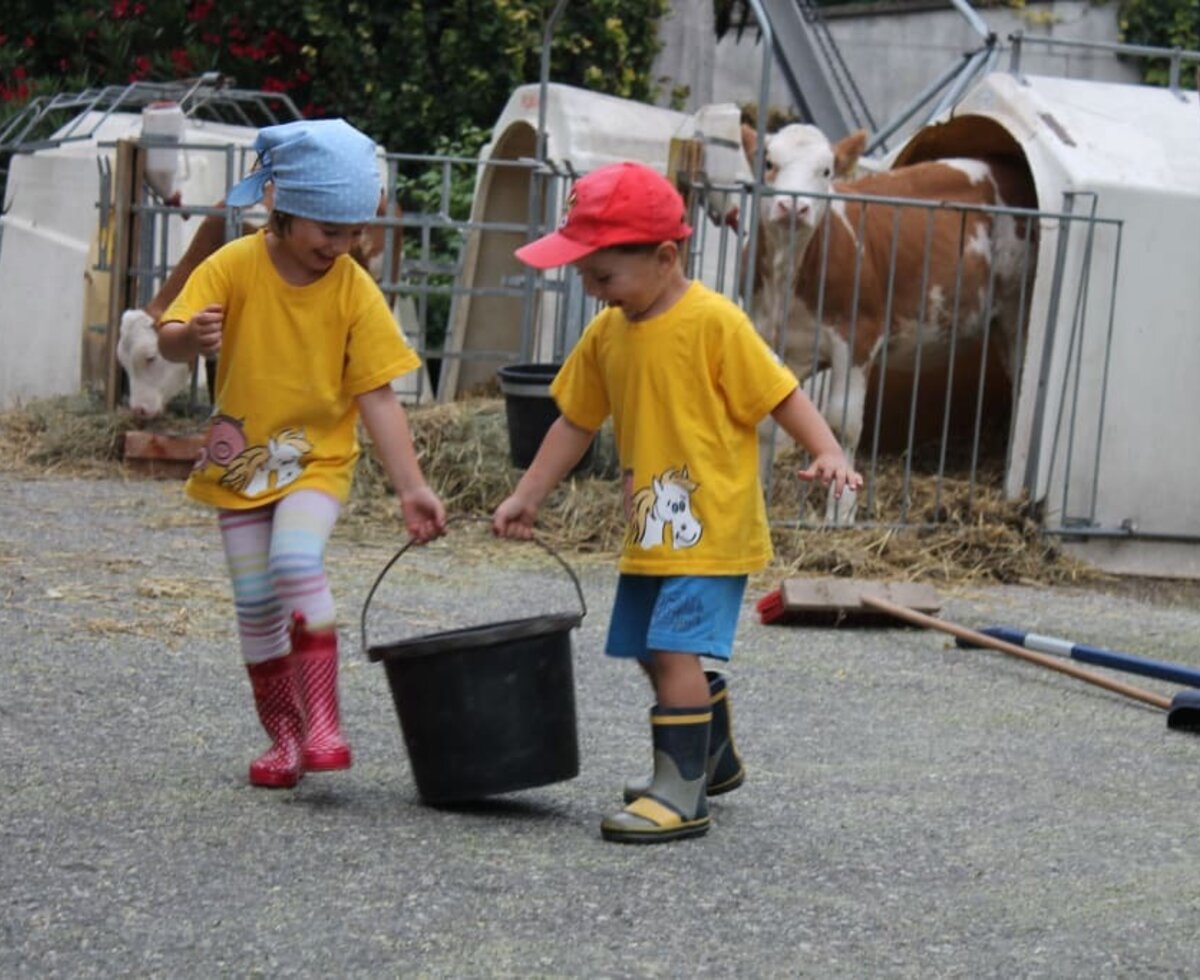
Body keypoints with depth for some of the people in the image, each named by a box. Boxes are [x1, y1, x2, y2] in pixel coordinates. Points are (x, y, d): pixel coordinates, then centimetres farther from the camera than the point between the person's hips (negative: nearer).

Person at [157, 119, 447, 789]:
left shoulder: (356, 292, -10)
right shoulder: (235, 267, -11)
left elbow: (377, 396, -9)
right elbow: (170, 336, -18)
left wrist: (411, 486, -15)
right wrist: (189, 338, -43)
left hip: (317, 462, -2)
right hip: (240, 461, 2)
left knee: (296, 560, -27)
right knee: (256, 603, 4)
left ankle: (322, 722, -21)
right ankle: (284, 737, 20)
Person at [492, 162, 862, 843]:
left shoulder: (715, 322, -15)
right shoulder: (606, 334, 7)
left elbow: (780, 393, -12)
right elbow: (577, 422, 15)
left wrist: (828, 454, -25)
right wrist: (527, 498, 15)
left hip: (714, 525, -8)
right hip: (652, 527, 8)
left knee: (675, 649, -16)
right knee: (655, 652, 17)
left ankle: (682, 794, -10)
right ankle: (717, 760, 38)